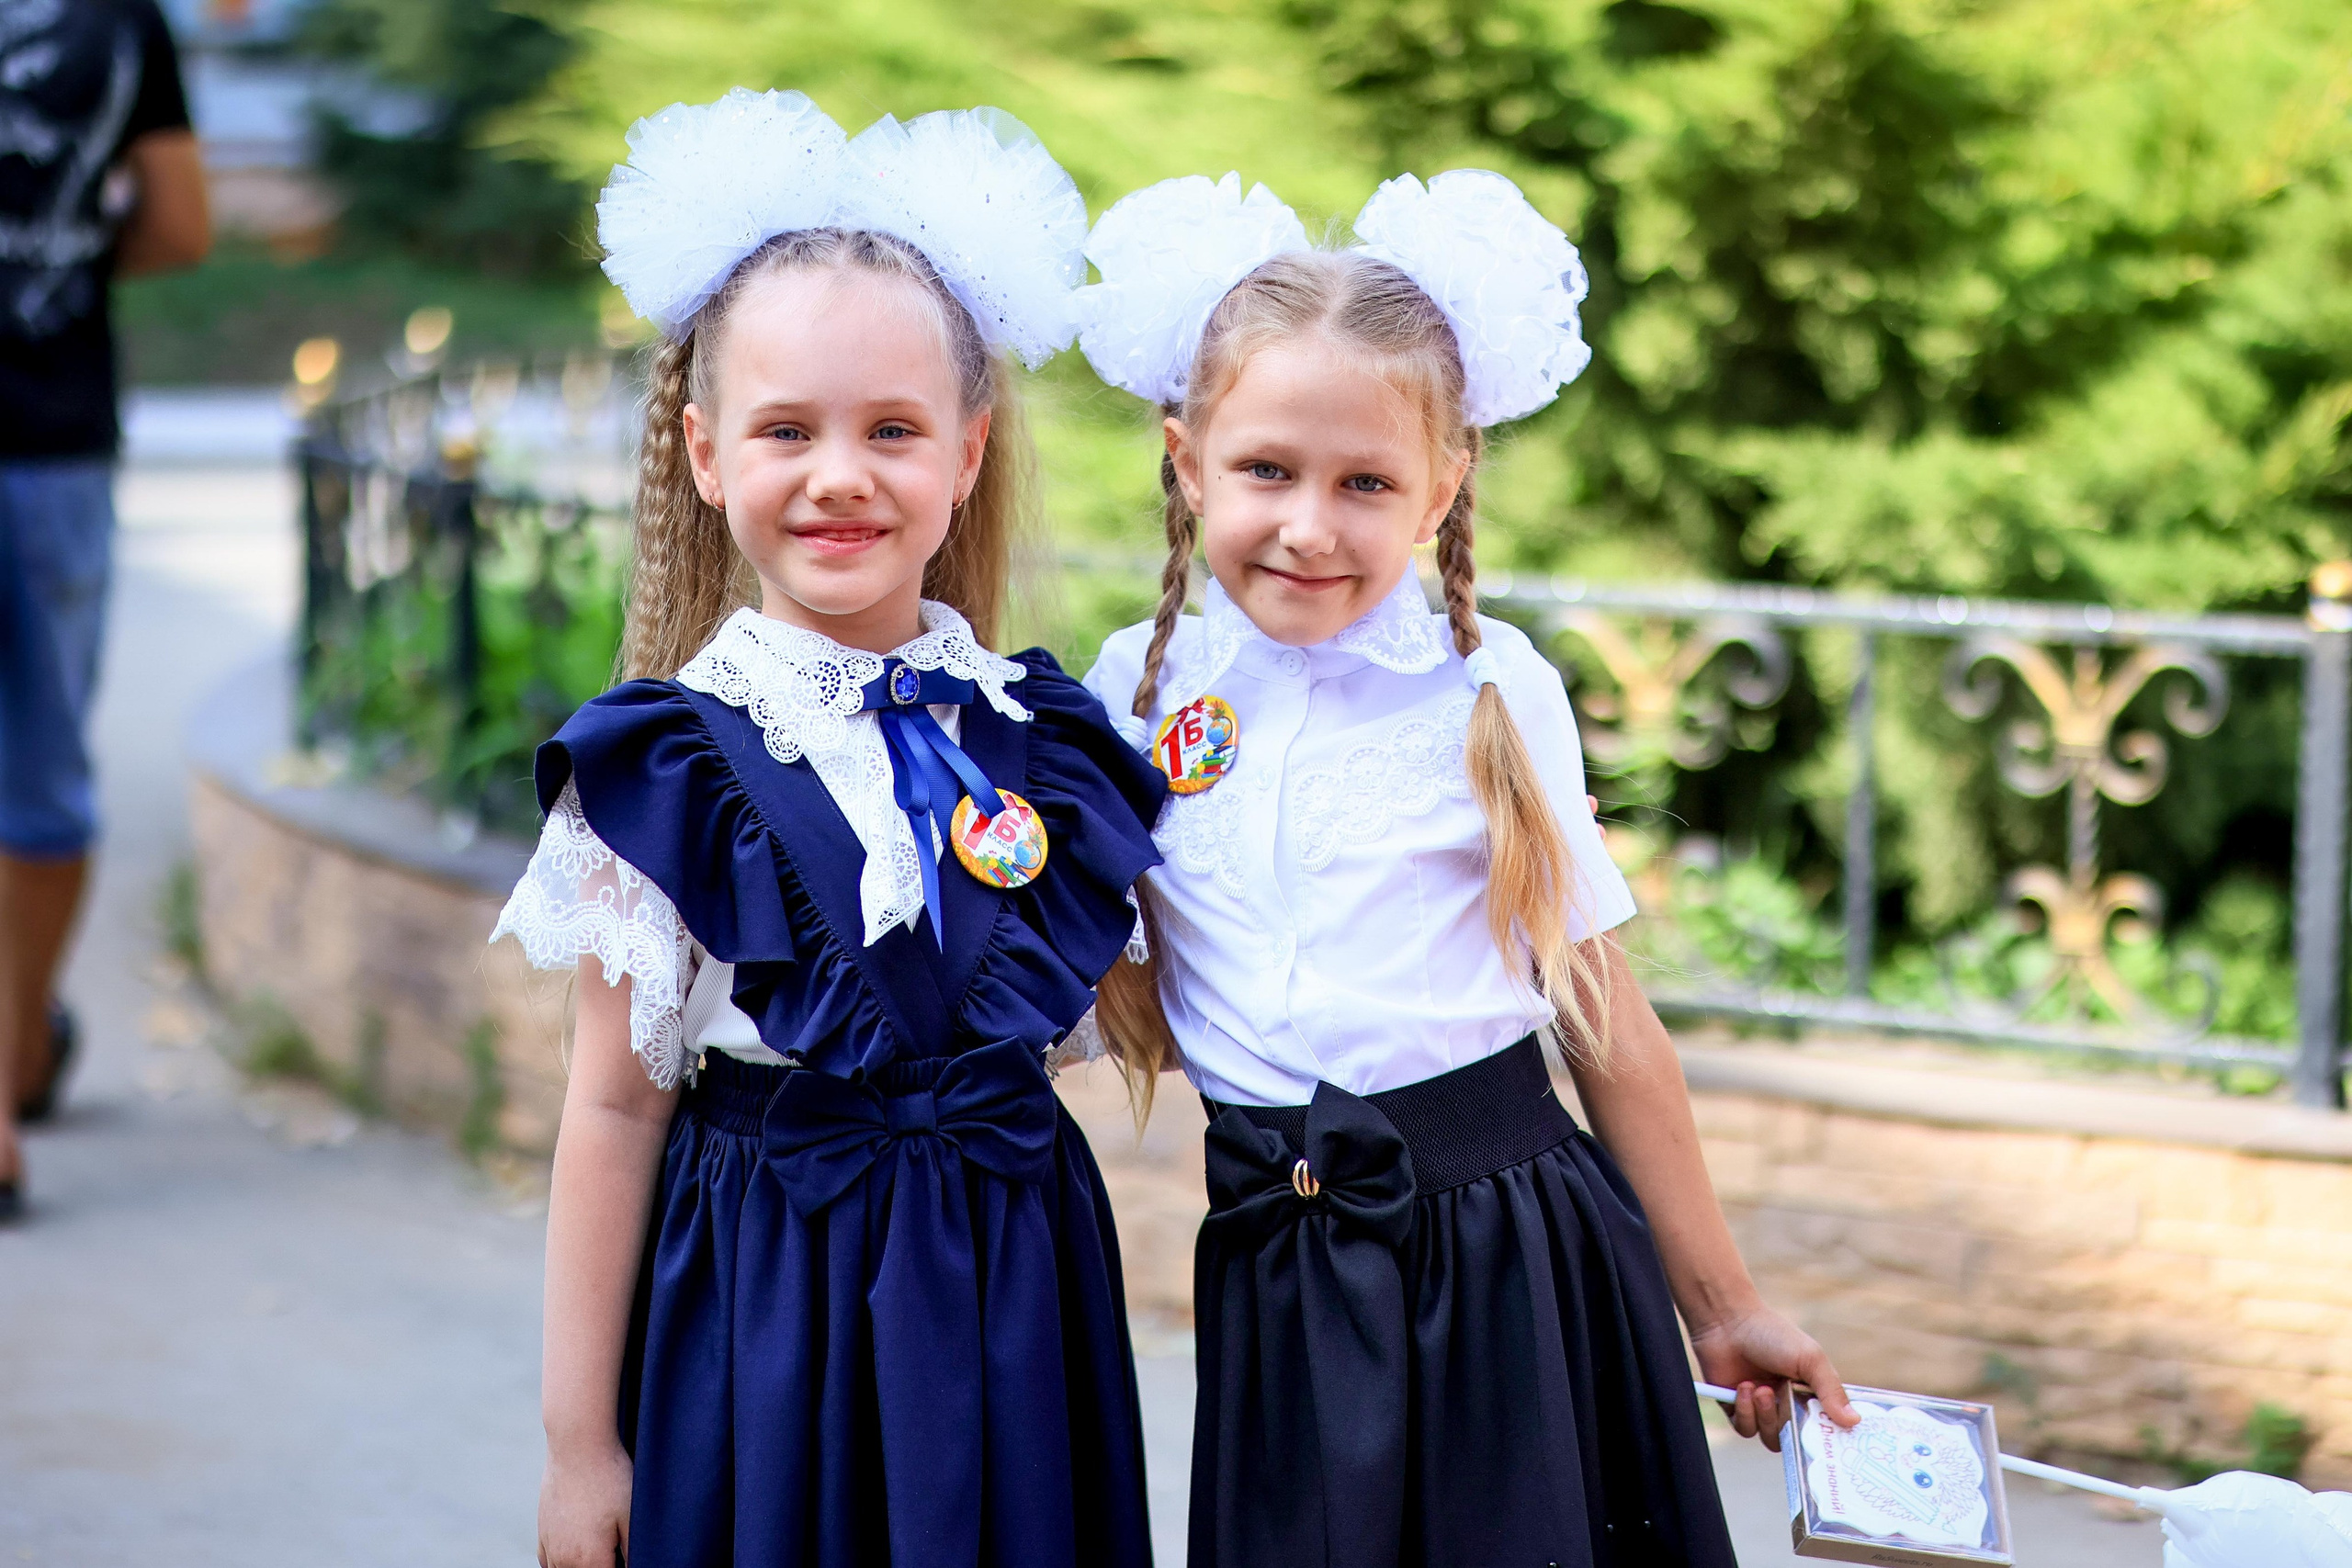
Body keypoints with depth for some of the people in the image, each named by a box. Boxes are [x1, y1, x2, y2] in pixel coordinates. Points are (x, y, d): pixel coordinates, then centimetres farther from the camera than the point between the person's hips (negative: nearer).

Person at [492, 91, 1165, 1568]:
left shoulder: (1043, 737, 2)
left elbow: (1106, 1009, 14)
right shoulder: (672, 765, -8)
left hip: (1011, 1308, 3)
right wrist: (579, 1441, -5)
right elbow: (617, 1109, -6)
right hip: (767, 1319, -3)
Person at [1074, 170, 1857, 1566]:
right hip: (1281, 1276, 2)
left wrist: (1722, 1308, 4)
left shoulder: (1494, 692, -4)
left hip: (1512, 1252, -2)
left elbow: (1606, 1018, 0)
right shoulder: (1138, 690, 3)